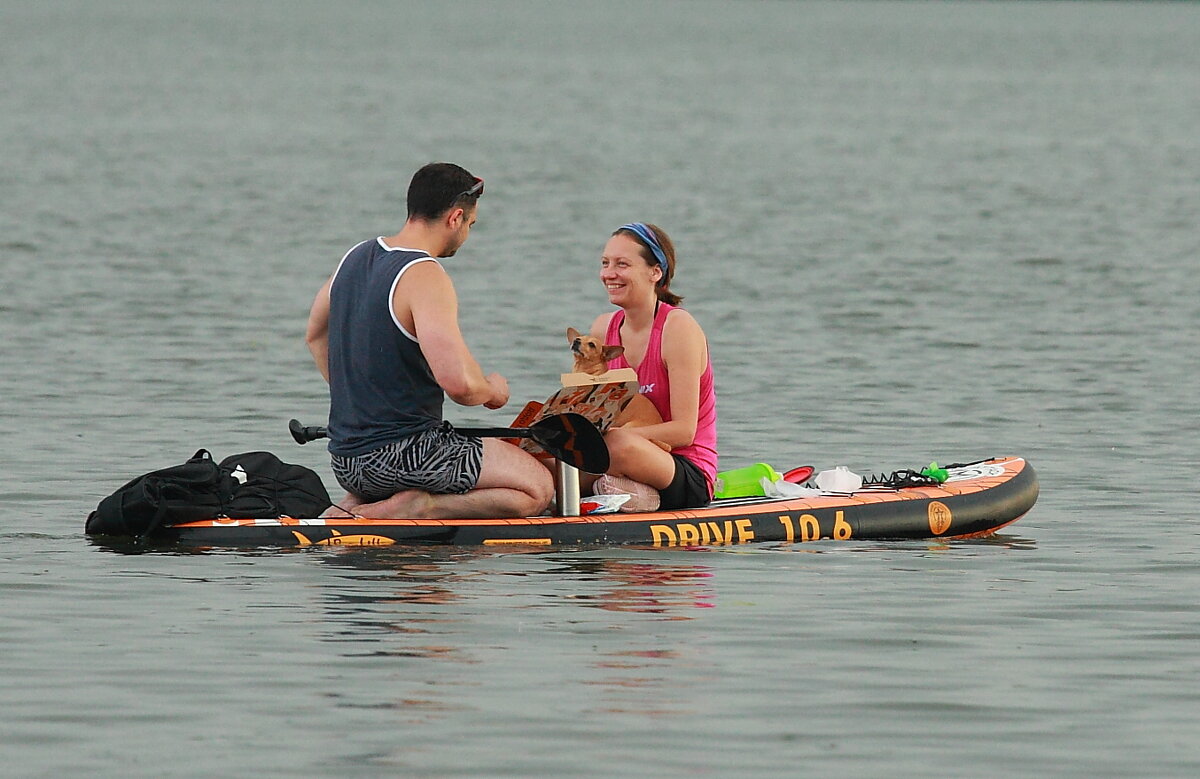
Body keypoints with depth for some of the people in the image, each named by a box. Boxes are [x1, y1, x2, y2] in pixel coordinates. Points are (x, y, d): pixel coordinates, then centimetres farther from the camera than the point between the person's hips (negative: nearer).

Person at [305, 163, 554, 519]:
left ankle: (358, 504, 9)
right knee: (538, 488, -3)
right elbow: (458, 382, -27)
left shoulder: (357, 257, 10)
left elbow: (316, 335, 27)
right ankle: (416, 508, -13)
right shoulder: (425, 277, -17)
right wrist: (492, 389, -5)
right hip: (403, 455, -8)